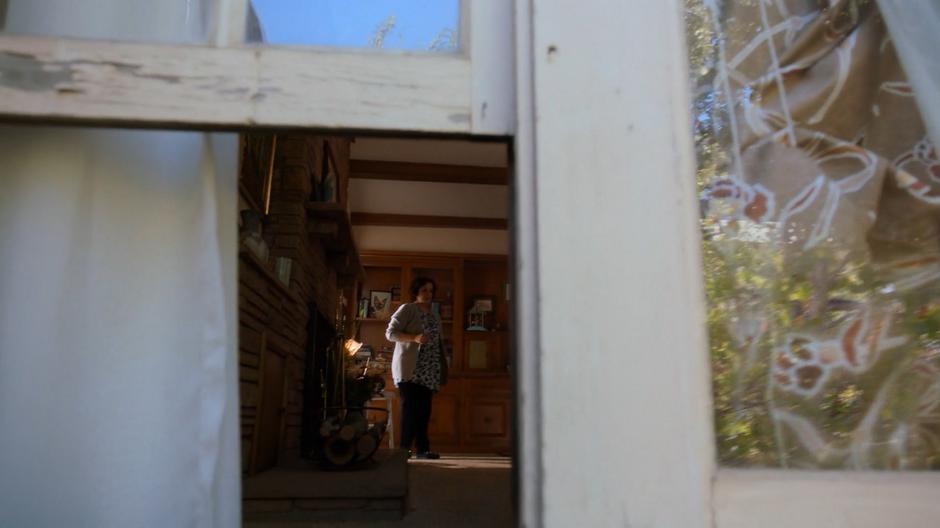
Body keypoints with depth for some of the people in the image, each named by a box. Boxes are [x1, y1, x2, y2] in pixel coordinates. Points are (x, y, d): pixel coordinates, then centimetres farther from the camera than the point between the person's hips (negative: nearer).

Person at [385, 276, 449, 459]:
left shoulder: (435, 316, 20)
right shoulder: (407, 309, 0)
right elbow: (390, 333, -8)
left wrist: (442, 370, 14)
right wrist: (415, 338, -21)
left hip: (428, 372, 6)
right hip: (409, 369, -6)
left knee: (424, 410, 3)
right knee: (411, 408, -10)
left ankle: (422, 448, 7)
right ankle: (404, 448, -5)